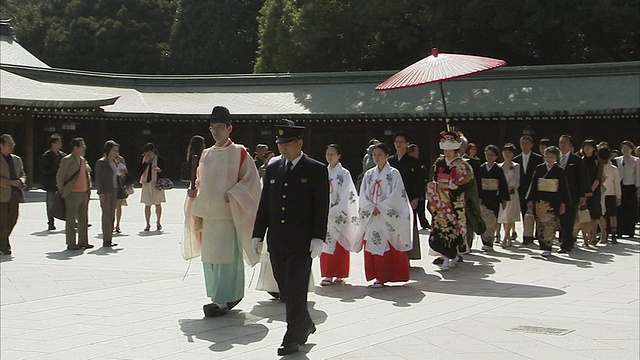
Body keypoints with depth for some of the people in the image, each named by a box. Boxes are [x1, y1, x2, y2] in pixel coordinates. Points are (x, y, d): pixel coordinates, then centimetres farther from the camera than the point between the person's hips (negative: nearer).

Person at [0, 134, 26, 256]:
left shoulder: (17, 159, 16)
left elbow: (22, 174, 20)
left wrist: (21, 181, -2)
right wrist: (11, 182, -19)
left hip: (15, 194, 6)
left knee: (12, 221, 7)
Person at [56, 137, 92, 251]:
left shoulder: (83, 160, 15)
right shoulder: (67, 160, -8)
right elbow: (59, 176, -7)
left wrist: (88, 190, 14)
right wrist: (62, 192, -7)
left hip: (84, 193, 8)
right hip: (73, 194, -8)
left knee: (83, 219, 11)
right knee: (71, 220, -2)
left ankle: (83, 242, 18)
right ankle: (71, 244, 1)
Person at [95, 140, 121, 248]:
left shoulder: (115, 162, 13)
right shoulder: (101, 162, -6)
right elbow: (98, 179, -9)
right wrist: (101, 193, -15)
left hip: (115, 191, 7)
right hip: (106, 192, -7)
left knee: (112, 215, 7)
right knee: (106, 215, -5)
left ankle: (109, 239, 10)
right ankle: (106, 240, -3)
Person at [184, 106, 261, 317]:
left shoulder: (239, 153, -3)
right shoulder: (206, 154, 14)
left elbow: (251, 180, -5)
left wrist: (232, 195, -16)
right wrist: (194, 192, 2)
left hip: (229, 213, -6)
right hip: (208, 213, 6)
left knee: (226, 256, -7)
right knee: (209, 256, 8)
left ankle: (222, 301, -3)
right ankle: (229, 297, 19)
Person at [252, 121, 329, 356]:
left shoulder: (317, 170, -3)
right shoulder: (273, 169, 11)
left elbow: (322, 207, -6)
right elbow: (264, 204, 13)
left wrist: (318, 239, -13)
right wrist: (258, 235, 9)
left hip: (302, 244, -5)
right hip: (276, 243, 5)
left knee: (296, 290, -5)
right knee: (285, 290, 10)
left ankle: (293, 338, 4)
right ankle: (305, 325, 29)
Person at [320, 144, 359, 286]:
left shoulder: (344, 173, -2)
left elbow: (345, 195, -7)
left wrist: (332, 211, -13)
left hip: (339, 213, -4)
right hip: (325, 213, 4)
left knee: (338, 244, -6)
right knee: (325, 244, 2)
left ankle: (338, 274, -4)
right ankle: (327, 274, 7)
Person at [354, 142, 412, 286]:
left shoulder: (393, 173, -1)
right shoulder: (369, 174, 12)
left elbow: (396, 195, -9)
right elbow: (363, 195, 7)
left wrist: (380, 208, -13)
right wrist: (372, 208, -9)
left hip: (388, 216, -4)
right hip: (370, 215, 5)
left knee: (385, 245, -9)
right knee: (370, 245, 1)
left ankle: (383, 277, -6)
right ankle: (377, 276, 7)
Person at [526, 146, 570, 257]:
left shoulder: (559, 171, 2)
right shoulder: (539, 169, 6)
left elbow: (563, 188, 4)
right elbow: (533, 185, 8)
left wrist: (563, 204, 0)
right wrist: (530, 200, 4)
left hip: (553, 202, -2)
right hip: (539, 201, 2)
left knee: (549, 225, -9)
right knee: (540, 225, 3)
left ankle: (547, 248, -8)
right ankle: (543, 246, 11)